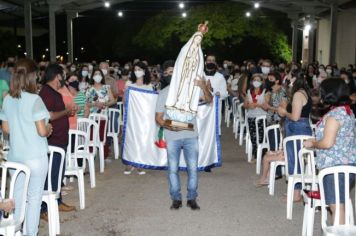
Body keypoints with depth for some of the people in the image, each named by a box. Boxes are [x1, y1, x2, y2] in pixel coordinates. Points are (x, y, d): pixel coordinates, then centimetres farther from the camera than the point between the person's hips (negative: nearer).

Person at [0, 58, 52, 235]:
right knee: (34, 197, 7)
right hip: (35, 156, -6)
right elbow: (42, 131, -17)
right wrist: (49, 128, 3)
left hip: (15, 156, 6)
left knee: (17, 195, 19)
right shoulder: (34, 99, -16)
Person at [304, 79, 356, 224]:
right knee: (340, 204, 17)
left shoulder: (334, 114, -17)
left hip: (336, 166, -10)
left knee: (336, 205, -5)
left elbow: (328, 143, -23)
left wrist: (312, 143, -5)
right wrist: (316, 141, 19)